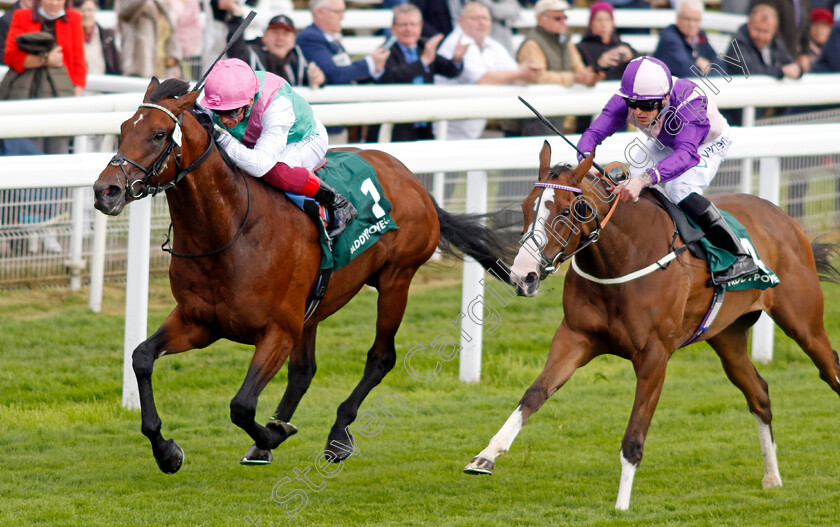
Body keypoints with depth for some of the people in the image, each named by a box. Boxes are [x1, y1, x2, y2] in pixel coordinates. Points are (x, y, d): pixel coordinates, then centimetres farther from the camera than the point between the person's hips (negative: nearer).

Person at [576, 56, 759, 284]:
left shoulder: (688, 101, -46)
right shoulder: (624, 102, -32)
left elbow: (686, 154, -57)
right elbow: (594, 133, -37)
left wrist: (644, 179, -71)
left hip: (709, 143, -6)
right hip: (665, 143, 6)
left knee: (680, 189, -29)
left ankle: (741, 258, -21)